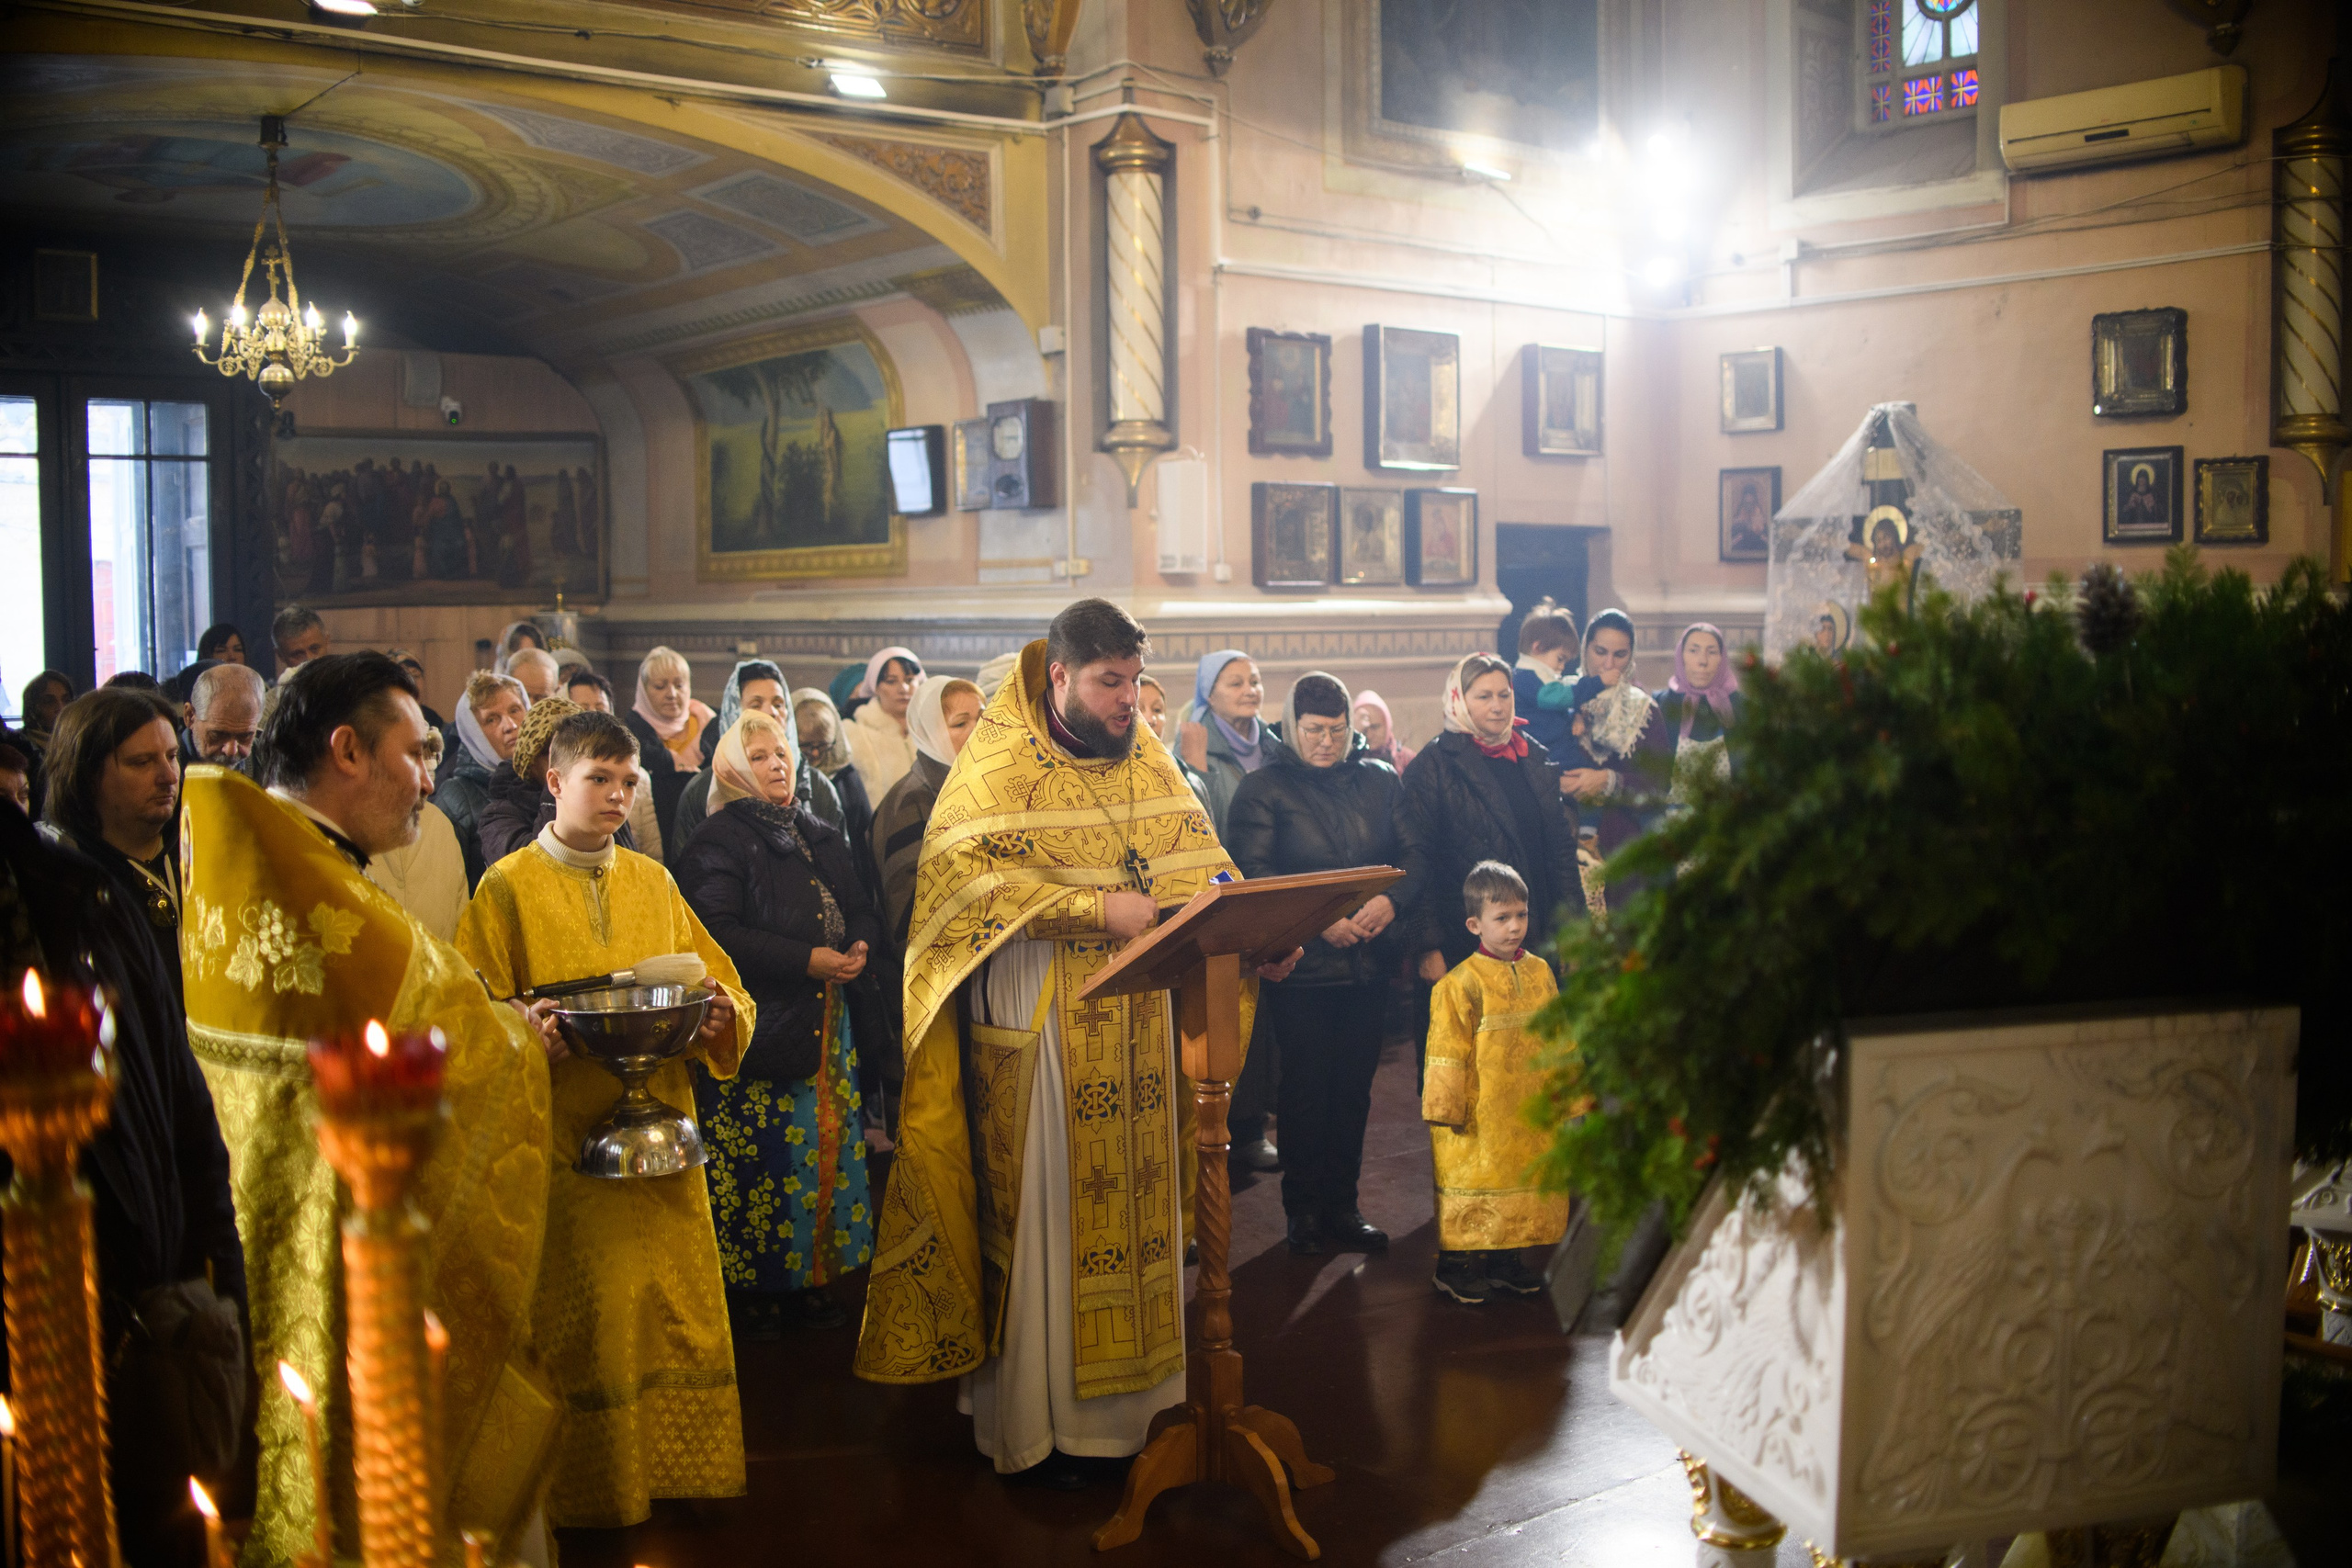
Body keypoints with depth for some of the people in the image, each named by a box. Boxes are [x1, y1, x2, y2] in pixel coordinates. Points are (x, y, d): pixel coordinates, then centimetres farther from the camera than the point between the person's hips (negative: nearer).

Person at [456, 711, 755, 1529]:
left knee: (678, 1309, 5)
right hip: (566, 1143, -4)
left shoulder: (653, 881, 13)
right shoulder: (508, 886, 0)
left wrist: (720, 1013, -8)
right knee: (586, 1328, -1)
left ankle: (677, 1468, 20)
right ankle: (591, 1488, 15)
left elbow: (723, 989, 14)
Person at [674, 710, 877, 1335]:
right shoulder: (720, 839, -5)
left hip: (824, 1023, 6)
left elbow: (860, 910, 21)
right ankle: (750, 1289, 7)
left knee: (826, 1144, 6)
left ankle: (812, 1279, 17)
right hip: (757, 1023, -6)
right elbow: (717, 933, -16)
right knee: (759, 1159, -5)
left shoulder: (822, 838, 17)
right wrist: (806, 961, -18)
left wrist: (859, 946, -3)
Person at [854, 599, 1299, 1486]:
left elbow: (1198, 864, 10)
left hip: (1137, 1021, 6)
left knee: (1138, 1197, 9)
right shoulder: (999, 765, -6)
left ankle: (1137, 1393, 21)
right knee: (1046, 1208, 0)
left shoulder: (1146, 761, 12)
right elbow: (962, 867, -19)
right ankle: (1041, 1419, 11)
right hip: (1038, 1025, -5)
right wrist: (1095, 906, -24)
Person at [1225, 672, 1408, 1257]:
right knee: (1307, 1087, 0)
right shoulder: (1263, 789, -2)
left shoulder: (1381, 781, 11)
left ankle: (1342, 1206, 20)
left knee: (1354, 1086, 9)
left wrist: (1391, 899, -13)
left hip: (1368, 961, 4)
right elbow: (1252, 872, -10)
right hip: (1300, 965, -4)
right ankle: (1304, 1211, 13)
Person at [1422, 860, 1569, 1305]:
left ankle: (1505, 1259, 26)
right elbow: (1447, 1051, -12)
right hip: (1479, 1117, -6)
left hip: (1531, 1115, 6)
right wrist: (1447, 1108, -11)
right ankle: (1457, 1264, 13)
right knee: (1470, 1191, 1)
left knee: (1527, 1185, 13)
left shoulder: (1540, 972, 7)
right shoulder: (1461, 983, -13)